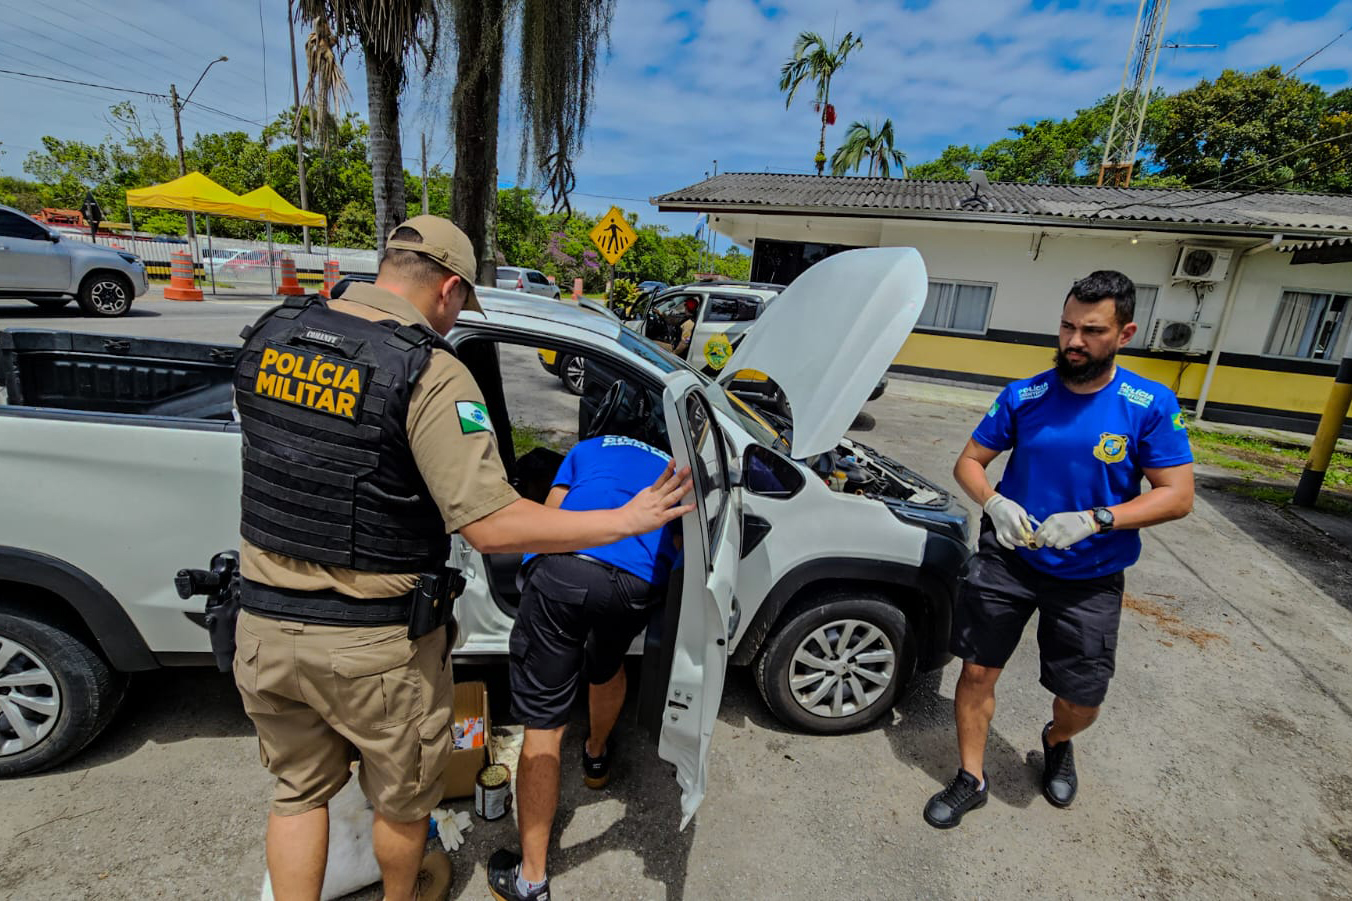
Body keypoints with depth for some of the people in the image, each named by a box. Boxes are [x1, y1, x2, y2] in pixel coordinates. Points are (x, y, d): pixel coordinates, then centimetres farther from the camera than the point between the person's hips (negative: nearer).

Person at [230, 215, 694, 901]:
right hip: (374, 645, -5)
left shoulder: (269, 334, -2)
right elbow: (492, 524, -28)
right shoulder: (430, 373, -22)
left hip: (265, 625, 6)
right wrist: (628, 520, -20)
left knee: (298, 789, 28)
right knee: (400, 797, 24)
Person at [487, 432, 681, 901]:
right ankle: (597, 757, 60)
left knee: (543, 728, 9)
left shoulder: (587, 448, 33)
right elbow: (676, 545, 27)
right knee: (608, 669, 35)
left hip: (564, 569, -1)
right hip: (639, 584, 2)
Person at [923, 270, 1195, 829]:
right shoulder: (1024, 397, -5)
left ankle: (1057, 743, 47)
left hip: (1090, 577, 0)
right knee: (977, 670, 2)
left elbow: (1178, 496, -10)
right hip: (1008, 557, 1)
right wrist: (994, 502, -21)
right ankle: (971, 780, 25)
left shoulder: (1151, 406, -9)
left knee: (1081, 700, 9)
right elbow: (969, 462, 0)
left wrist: (1094, 519, -26)